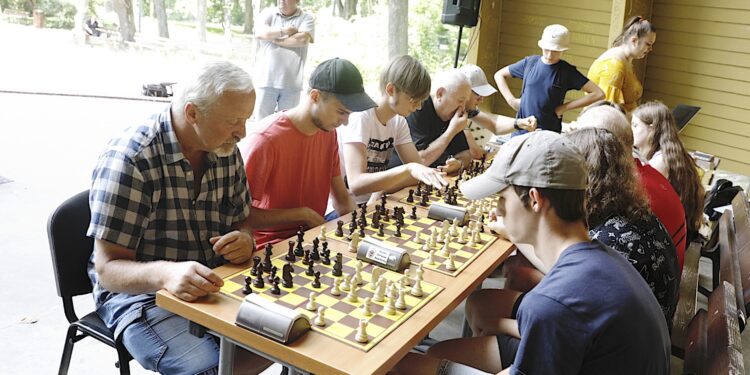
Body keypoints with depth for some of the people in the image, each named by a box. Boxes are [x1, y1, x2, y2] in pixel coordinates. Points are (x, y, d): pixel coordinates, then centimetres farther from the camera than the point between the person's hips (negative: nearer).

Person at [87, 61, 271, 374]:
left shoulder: (226, 151, 0)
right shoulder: (129, 159, -19)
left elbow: (242, 221, 12)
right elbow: (108, 269, -19)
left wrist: (245, 240, -14)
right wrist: (165, 273, -40)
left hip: (213, 285, 7)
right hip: (141, 293, -6)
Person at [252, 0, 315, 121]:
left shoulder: (306, 18, 4)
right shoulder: (268, 13, 9)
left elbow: (303, 39, -14)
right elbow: (260, 33, -8)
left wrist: (276, 39, -6)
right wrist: (284, 31, -9)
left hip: (291, 82, -1)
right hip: (266, 79, 1)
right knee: (262, 120, 5)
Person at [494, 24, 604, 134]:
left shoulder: (567, 71, -4)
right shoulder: (530, 62, 2)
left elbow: (598, 93, -8)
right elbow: (499, 75, 13)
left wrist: (564, 107, -8)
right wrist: (511, 100, 1)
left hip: (549, 133, -2)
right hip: (521, 129, 2)